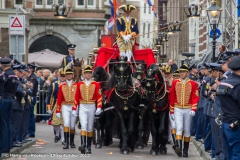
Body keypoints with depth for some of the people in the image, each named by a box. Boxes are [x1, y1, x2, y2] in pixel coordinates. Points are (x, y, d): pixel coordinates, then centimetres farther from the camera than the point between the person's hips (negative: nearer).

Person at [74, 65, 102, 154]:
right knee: (83, 125, -15)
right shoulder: (79, 84, 6)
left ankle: (88, 147, 14)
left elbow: (99, 97, -5)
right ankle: (83, 145, -24)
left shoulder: (96, 84, 1)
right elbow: (76, 97, 7)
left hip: (92, 107, 0)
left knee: (90, 127, 7)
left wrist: (99, 108, -15)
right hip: (82, 107, 0)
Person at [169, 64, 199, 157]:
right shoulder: (175, 83, 3)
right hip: (177, 109, 0)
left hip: (188, 110, 0)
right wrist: (171, 111, 5)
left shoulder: (193, 84, -1)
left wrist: (193, 109, -17)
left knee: (187, 130, 7)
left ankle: (185, 150, 15)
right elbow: (172, 97, 6)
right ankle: (178, 147, -28)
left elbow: (195, 97, -5)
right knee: (179, 128, -16)